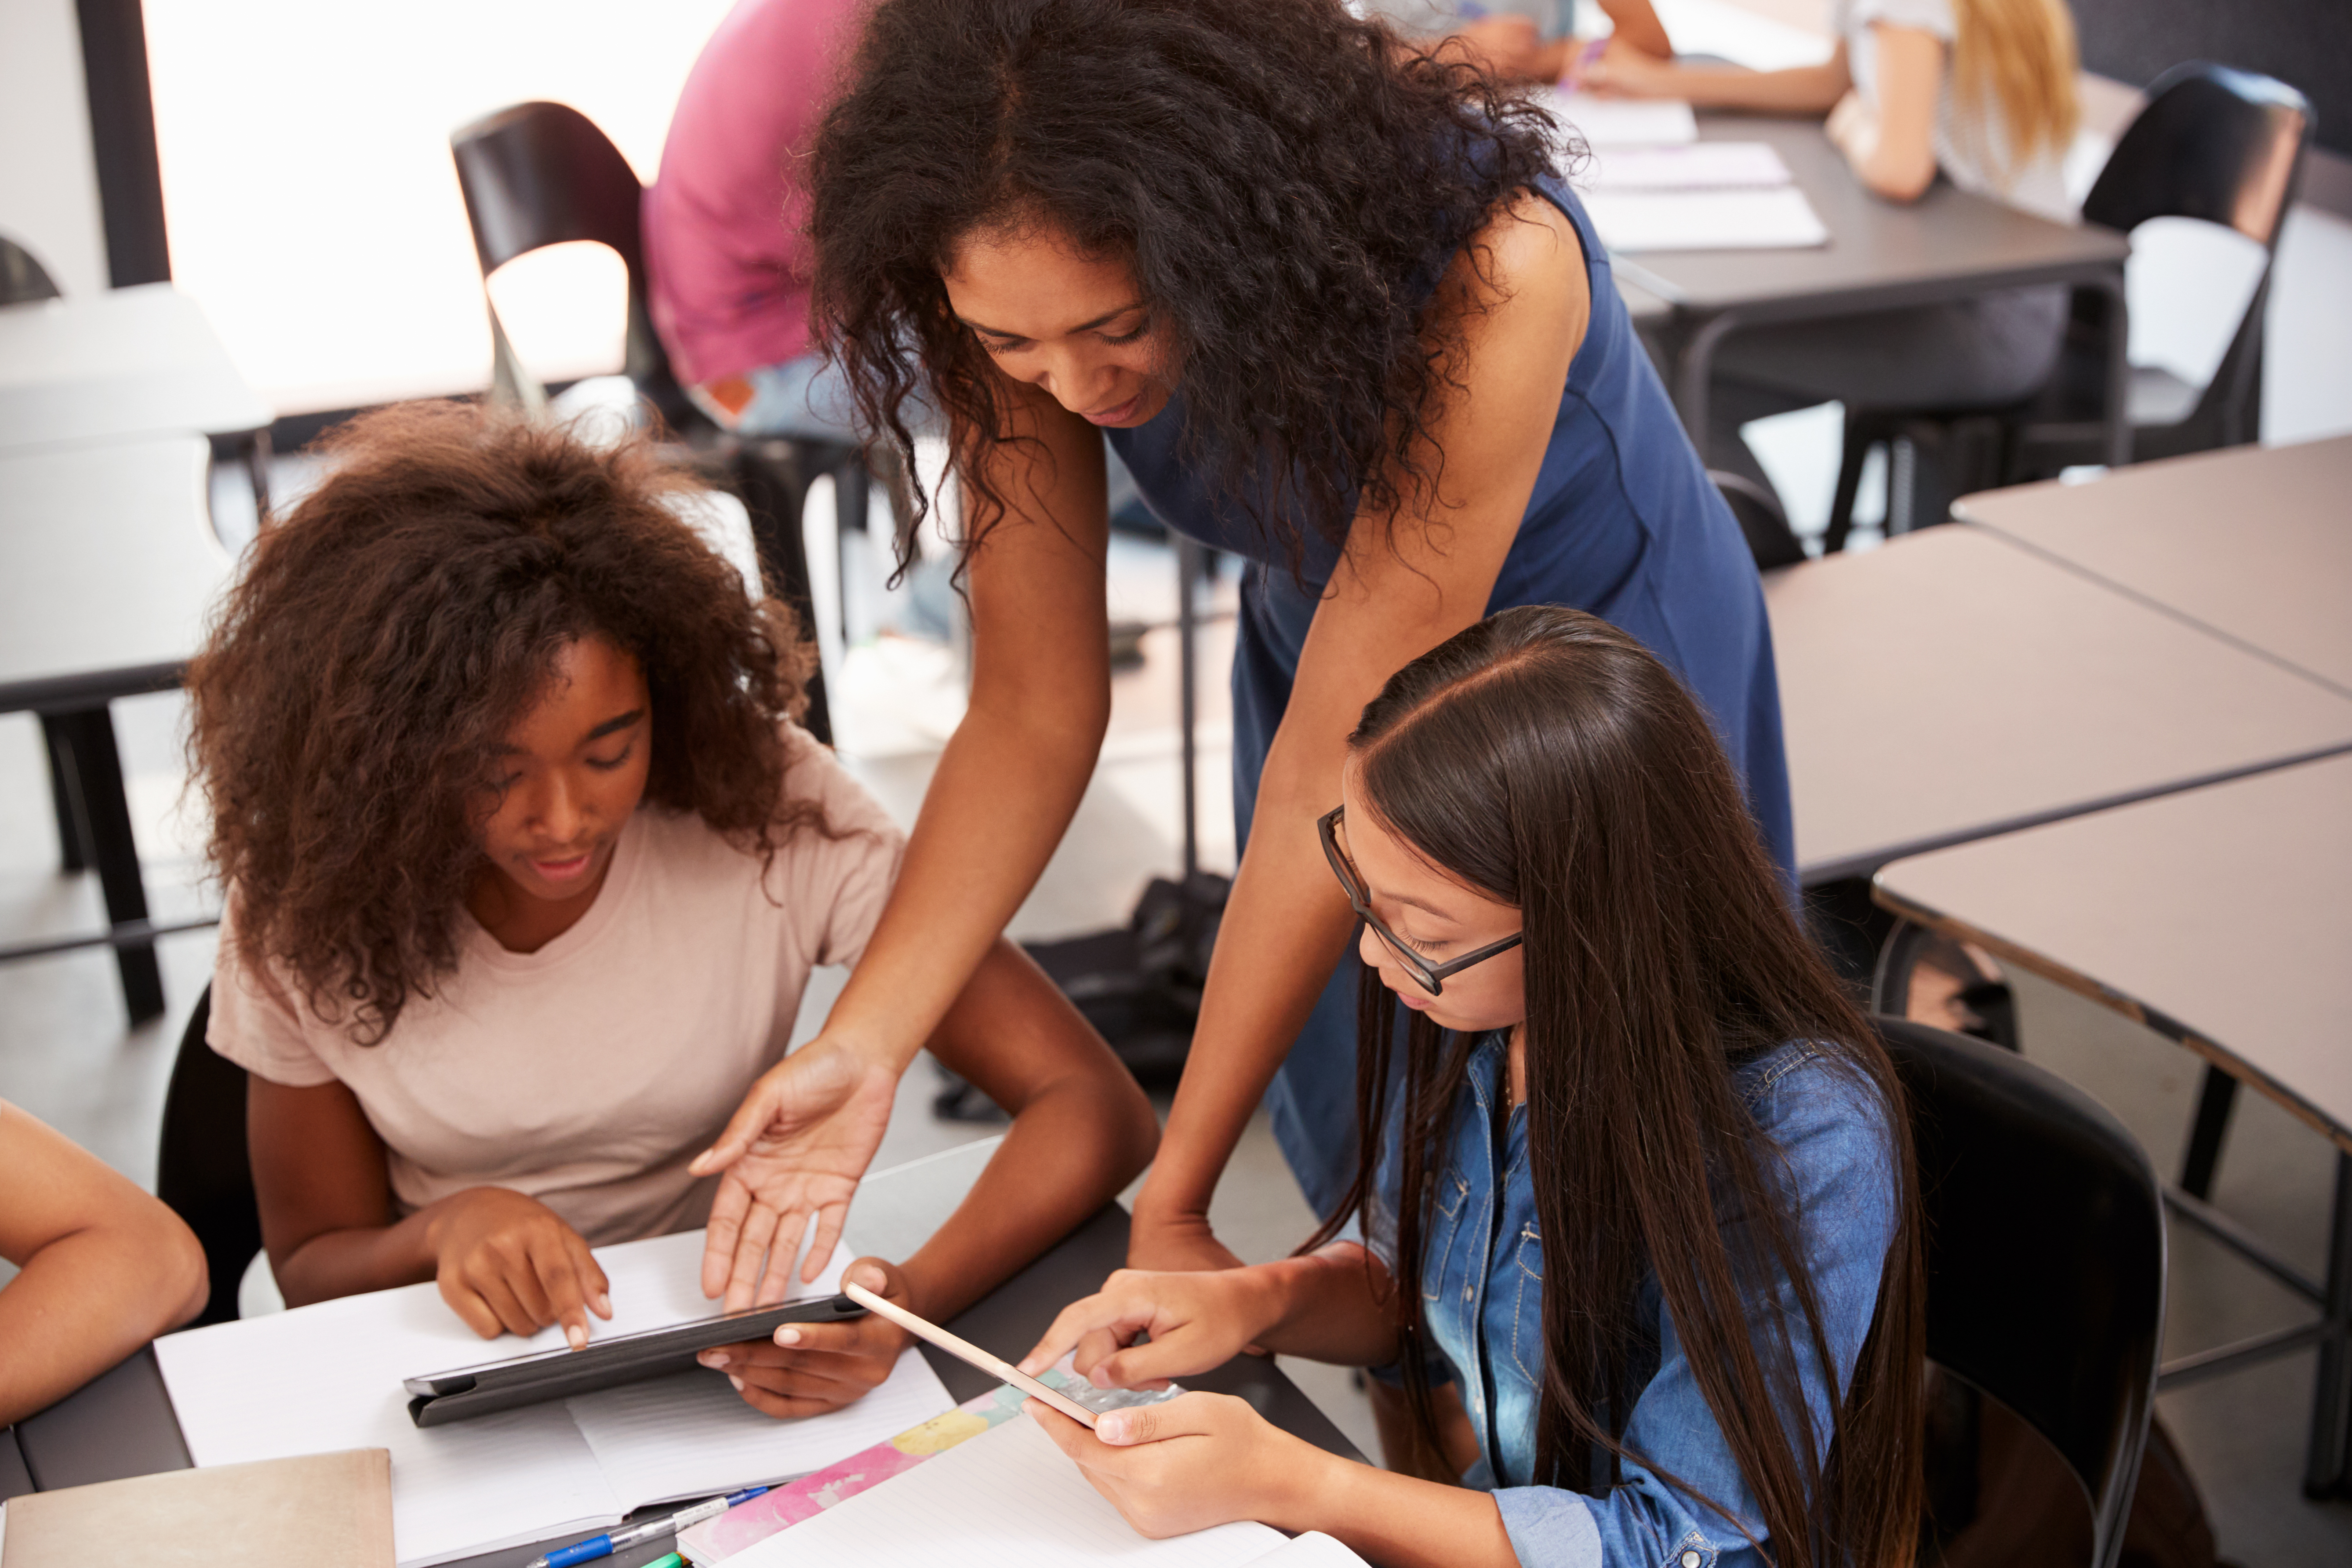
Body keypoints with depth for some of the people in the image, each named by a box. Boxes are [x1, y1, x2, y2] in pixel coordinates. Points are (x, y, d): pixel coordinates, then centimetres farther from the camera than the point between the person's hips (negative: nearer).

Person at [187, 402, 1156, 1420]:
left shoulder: (769, 808, -17)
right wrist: (445, 1228, -23)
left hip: (740, 1362, 0)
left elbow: (1095, 1106, -19)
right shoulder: (308, 895, -12)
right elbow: (309, 1265, 0)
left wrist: (909, 1298, -37)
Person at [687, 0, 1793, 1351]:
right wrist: (866, 1045, -29)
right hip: (1336, 654, 4)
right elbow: (1036, 710, -18)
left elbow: (1335, 777, -37)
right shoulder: (1036, 297, -25)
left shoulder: (1490, 273, -40)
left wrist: (1174, 1200, -31)